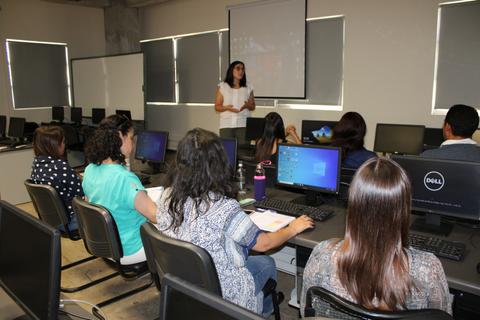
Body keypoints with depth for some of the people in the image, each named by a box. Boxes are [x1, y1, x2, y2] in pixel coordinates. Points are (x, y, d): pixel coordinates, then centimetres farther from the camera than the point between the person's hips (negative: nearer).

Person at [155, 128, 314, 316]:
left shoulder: (167, 196, -12)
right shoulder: (223, 207, -31)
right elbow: (263, 244, -16)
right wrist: (292, 229, 2)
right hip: (220, 294, -5)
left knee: (242, 250, 26)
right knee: (267, 263, 21)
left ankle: (263, 307, 44)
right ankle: (265, 311, 48)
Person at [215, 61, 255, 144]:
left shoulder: (248, 88, 11)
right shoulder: (222, 87, 7)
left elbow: (253, 107, 14)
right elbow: (217, 107, 6)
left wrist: (247, 106, -8)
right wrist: (226, 107, -14)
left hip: (243, 125, 1)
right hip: (226, 125, -1)